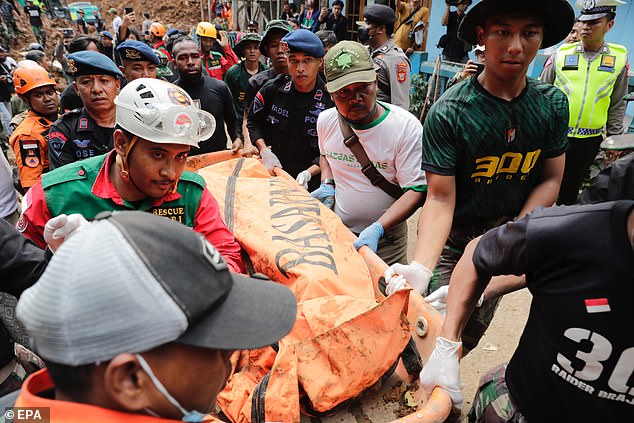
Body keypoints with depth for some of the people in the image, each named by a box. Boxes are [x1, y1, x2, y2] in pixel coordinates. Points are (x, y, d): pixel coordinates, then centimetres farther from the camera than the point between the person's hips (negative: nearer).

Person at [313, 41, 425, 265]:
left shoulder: (406, 127, -19)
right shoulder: (325, 120, -5)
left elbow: (416, 190, -19)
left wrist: (377, 229, -31)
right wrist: (327, 185, -2)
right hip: (335, 230, 4)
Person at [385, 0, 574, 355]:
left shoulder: (553, 104, -4)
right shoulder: (448, 112, -20)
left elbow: (551, 179, 1)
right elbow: (440, 197, -22)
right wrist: (421, 266, -37)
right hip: (452, 241, -4)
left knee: (473, 331, 18)